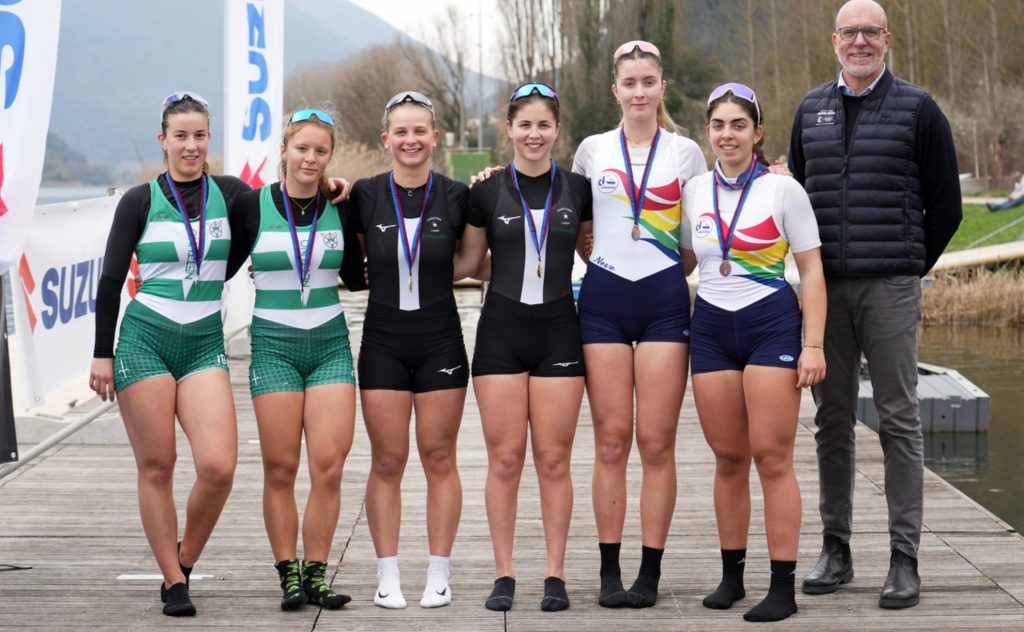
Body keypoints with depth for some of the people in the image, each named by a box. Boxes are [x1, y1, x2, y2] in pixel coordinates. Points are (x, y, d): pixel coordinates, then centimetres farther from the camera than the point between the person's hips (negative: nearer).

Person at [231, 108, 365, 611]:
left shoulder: (340, 208, 4)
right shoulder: (253, 205, -2)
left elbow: (356, 277, 11)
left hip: (330, 344, 2)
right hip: (273, 344, -2)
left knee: (329, 467, -5)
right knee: (281, 469, 0)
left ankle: (316, 575, 6)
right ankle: (289, 576, 10)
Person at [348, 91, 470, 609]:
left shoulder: (456, 197, -1)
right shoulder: (363, 195, -1)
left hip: (441, 342, 0)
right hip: (383, 342, 0)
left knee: (439, 458, 4)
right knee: (387, 462, 2)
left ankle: (438, 575, 11)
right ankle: (388, 576, 10)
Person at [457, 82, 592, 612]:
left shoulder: (577, 190, 5)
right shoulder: (487, 191, 3)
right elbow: (469, 263, 12)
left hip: (558, 331, 0)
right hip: (501, 332, 0)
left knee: (554, 459, 1)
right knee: (504, 458, 0)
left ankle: (555, 575, 8)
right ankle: (503, 575, 8)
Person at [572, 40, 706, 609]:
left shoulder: (685, 153, 7)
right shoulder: (592, 150, 9)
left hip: (664, 297, -1)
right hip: (603, 295, 1)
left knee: (657, 442, -3)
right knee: (611, 440, 0)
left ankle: (650, 572, 3)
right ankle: (609, 572, 5)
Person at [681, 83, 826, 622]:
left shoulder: (783, 190, -3)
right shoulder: (694, 191, 9)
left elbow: (811, 271, -2)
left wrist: (813, 345, -8)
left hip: (771, 325, -4)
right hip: (711, 328, 4)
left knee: (772, 457, -7)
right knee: (728, 457, 6)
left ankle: (783, 587, -3)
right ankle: (731, 576, 16)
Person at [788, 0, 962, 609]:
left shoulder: (918, 110, 0)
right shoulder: (811, 111, 12)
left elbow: (946, 207, 4)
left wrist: (906, 270, 8)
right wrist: (813, 273, 15)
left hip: (890, 290, -4)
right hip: (826, 289, 4)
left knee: (899, 421, -3)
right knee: (832, 421, 7)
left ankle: (905, 559, -1)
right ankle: (836, 549, 15)